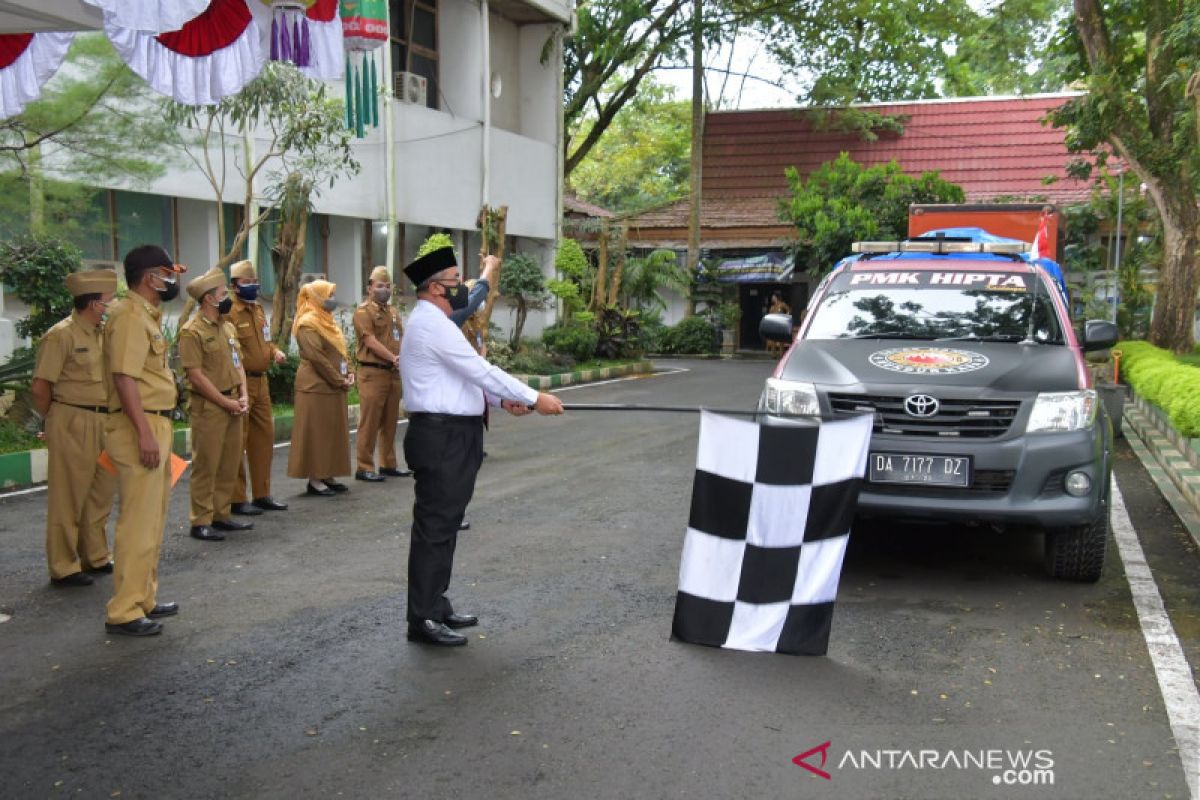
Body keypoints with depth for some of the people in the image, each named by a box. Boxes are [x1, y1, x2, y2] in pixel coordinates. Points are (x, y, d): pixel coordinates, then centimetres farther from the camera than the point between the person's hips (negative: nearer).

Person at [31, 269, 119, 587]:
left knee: (101, 493, 16)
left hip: (104, 423, 7)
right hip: (73, 424, -7)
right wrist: (56, 421, 2)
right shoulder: (61, 335, -11)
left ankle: (95, 556, 29)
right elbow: (40, 388, -10)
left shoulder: (106, 333, 10)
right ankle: (63, 567, 10)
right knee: (68, 497, 1)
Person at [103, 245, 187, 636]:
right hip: (140, 427, -11)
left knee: (152, 520, 16)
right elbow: (124, 377, -24)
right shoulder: (130, 316, -15)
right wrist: (144, 432, -27)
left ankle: (144, 599, 26)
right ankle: (124, 612, -2)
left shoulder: (146, 314, 16)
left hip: (155, 425, 11)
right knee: (139, 522, -8)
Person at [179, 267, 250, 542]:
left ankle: (221, 515, 22)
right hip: (208, 406, -8)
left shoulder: (228, 327, 13)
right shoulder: (192, 331, -12)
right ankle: (201, 522, 4)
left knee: (229, 464, 12)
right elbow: (196, 376, -15)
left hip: (232, 404, 8)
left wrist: (243, 396, 1)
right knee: (206, 466, -2)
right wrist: (226, 402, -14)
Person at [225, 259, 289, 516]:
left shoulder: (258, 309, 16)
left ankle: (262, 494, 23)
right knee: (237, 443, -1)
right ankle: (236, 499, 7)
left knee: (265, 437, 13)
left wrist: (275, 351, 5)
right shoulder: (229, 312, -12)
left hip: (261, 381, 9)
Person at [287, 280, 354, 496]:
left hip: (333, 387, 10)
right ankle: (314, 480, 1)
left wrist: (349, 373, 3)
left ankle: (327, 476, 19)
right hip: (316, 387, -10)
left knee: (333, 432, 12)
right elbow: (317, 358, -20)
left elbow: (341, 350, 18)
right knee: (316, 433, -4)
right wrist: (339, 380, -16)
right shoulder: (307, 324, -13)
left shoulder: (325, 321, 17)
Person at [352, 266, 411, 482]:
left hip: (393, 373, 7)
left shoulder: (393, 311, 19)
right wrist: (393, 358, -20)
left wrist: (404, 358, -5)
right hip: (372, 372, -7)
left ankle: (388, 464, 21)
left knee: (390, 422, 12)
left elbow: (400, 339, 16)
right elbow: (371, 341, -14)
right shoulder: (364, 310, -5)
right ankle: (364, 468, 0)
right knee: (369, 422, -5)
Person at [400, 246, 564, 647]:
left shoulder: (431, 322, 18)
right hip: (441, 438, -11)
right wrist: (534, 398, -15)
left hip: (451, 437, 11)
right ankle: (423, 619, 2)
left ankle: (435, 606, 26)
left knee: (443, 526, 16)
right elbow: (480, 370, -19)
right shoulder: (433, 324, -16)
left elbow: (466, 374, 19)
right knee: (434, 528, -5)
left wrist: (502, 399, 3)